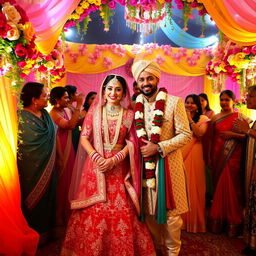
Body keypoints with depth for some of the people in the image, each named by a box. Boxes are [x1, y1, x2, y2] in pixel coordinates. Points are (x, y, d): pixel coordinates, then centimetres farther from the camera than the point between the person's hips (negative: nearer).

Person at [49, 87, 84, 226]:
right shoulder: (53, 114, -17)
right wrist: (78, 105, -29)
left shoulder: (68, 110, 6)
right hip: (60, 151, -7)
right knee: (61, 182, 5)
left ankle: (67, 212, 34)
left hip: (69, 149, 7)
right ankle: (59, 216, 25)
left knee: (69, 179, 15)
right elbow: (70, 125, -31)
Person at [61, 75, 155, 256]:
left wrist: (114, 159, -15)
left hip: (119, 167, 0)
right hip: (96, 165, 0)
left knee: (121, 210, 4)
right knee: (94, 210, 7)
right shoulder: (94, 110, 3)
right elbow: (84, 137, -1)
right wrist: (96, 157, -15)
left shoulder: (129, 114, 3)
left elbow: (132, 142, -1)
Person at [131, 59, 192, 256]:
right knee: (149, 210, 15)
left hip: (168, 163, -3)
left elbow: (186, 135, -9)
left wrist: (158, 147, -17)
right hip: (144, 164, 4)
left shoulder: (174, 102, -7)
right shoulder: (135, 105, 4)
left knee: (170, 211, 8)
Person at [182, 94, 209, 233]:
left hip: (194, 153, -2)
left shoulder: (202, 118, 6)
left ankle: (193, 220, 19)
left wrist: (190, 119, -12)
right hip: (180, 153, 3)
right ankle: (181, 218, 22)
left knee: (192, 185, 1)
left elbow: (200, 133, -12)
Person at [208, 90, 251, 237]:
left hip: (232, 158, -3)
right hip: (217, 158, 3)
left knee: (231, 188, 1)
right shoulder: (216, 118, 10)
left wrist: (233, 135, -18)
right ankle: (218, 220, 23)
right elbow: (212, 138, 10)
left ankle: (234, 222, 18)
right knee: (218, 188, 10)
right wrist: (209, 157, 6)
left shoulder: (240, 117, 0)